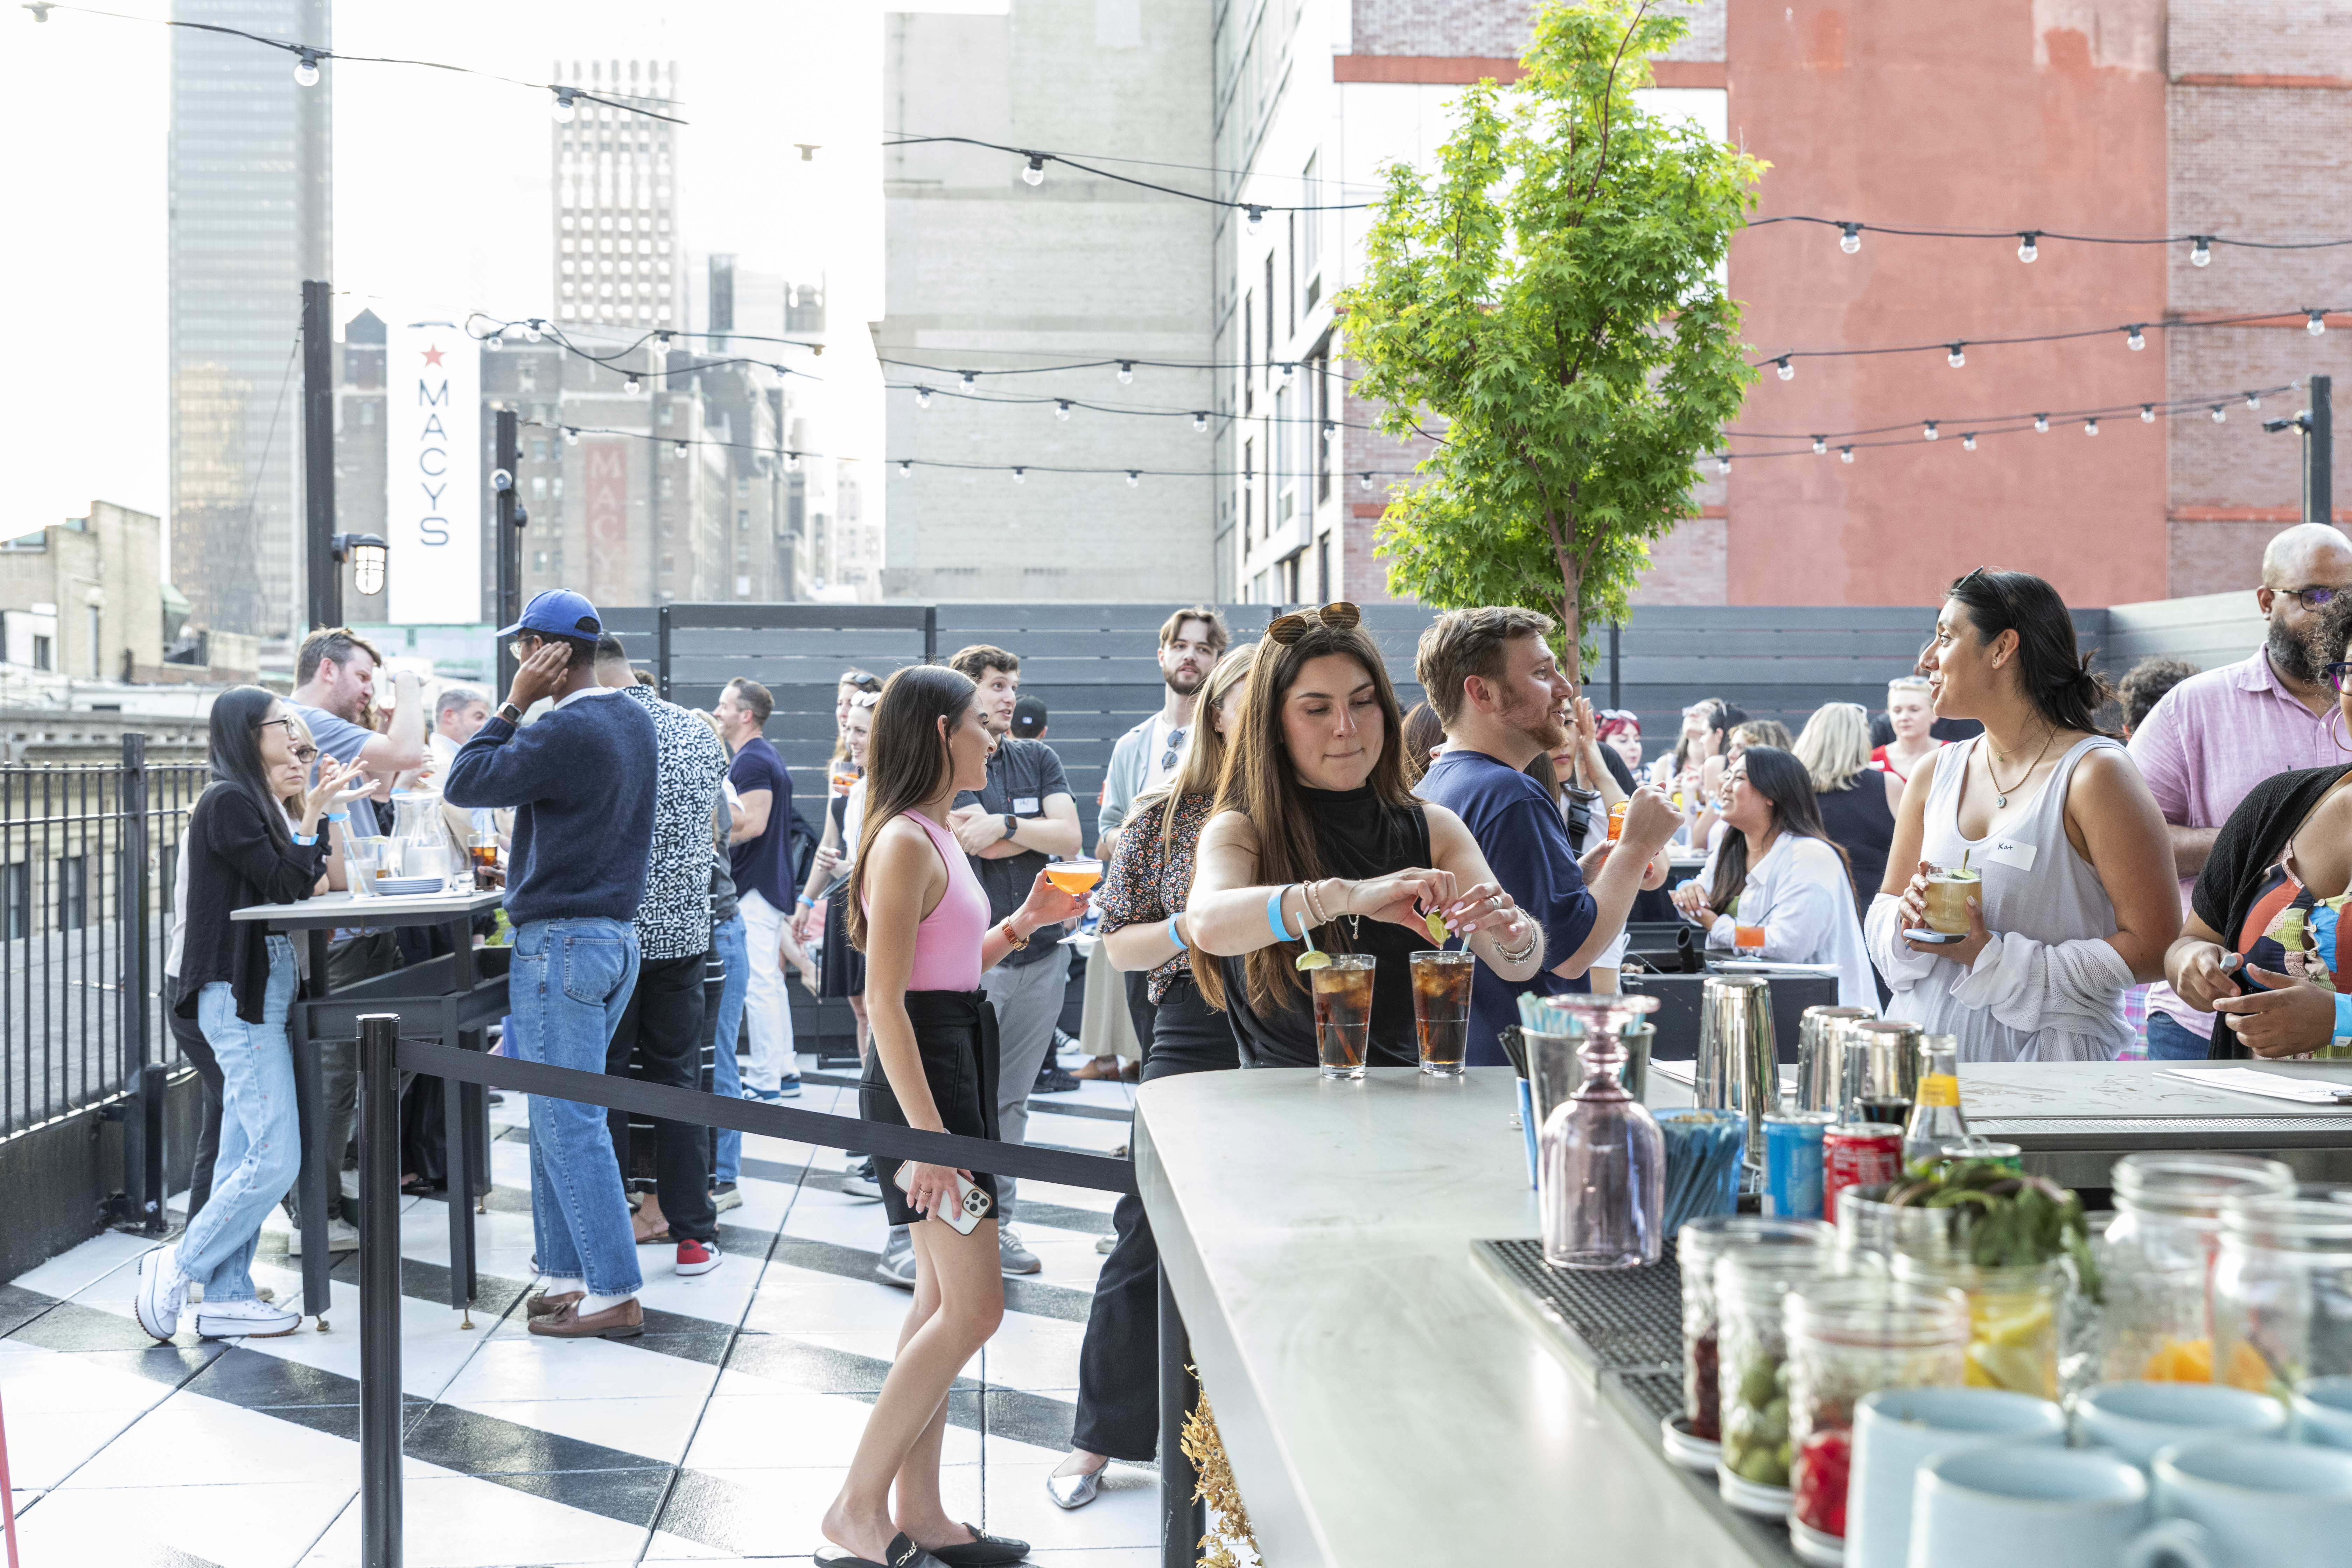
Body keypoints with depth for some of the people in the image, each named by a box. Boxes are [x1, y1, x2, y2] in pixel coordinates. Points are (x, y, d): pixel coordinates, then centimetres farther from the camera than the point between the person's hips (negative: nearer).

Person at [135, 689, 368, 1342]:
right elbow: (284, 886, -15)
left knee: (245, 1155, 10)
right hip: (238, 996, -10)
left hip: (260, 993, 10)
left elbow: (296, 886, 12)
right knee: (275, 1159, -10)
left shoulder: (253, 800, 16)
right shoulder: (227, 801, -12)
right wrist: (313, 813, -13)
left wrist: (317, 807, 9)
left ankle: (226, 1297, 14)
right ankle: (176, 1268, 2)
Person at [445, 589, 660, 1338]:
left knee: (571, 1123, -4)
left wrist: (514, 703, -9)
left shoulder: (564, 732, -19)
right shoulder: (635, 722, 10)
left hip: (563, 941, -9)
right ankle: (566, 1274, 21)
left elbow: (464, 784, -12)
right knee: (556, 1115, 17)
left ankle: (614, 1294, 0)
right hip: (617, 933, 9)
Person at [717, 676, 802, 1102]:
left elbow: (753, 823, -24)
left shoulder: (751, 761, -15)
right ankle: (785, 1072, 18)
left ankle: (765, 1082, -4)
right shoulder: (766, 757, 18)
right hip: (770, 883, 11)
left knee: (757, 982, -7)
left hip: (753, 887, -11)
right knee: (769, 979, 13)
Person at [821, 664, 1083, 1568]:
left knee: (945, 1301, 12)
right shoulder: (905, 842, -16)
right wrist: (926, 1130, -25)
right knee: (973, 1308, -9)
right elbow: (886, 998, -21)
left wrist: (1024, 923, 10)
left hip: (957, 1059, 10)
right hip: (920, 1071, -10)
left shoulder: (937, 837, 14)